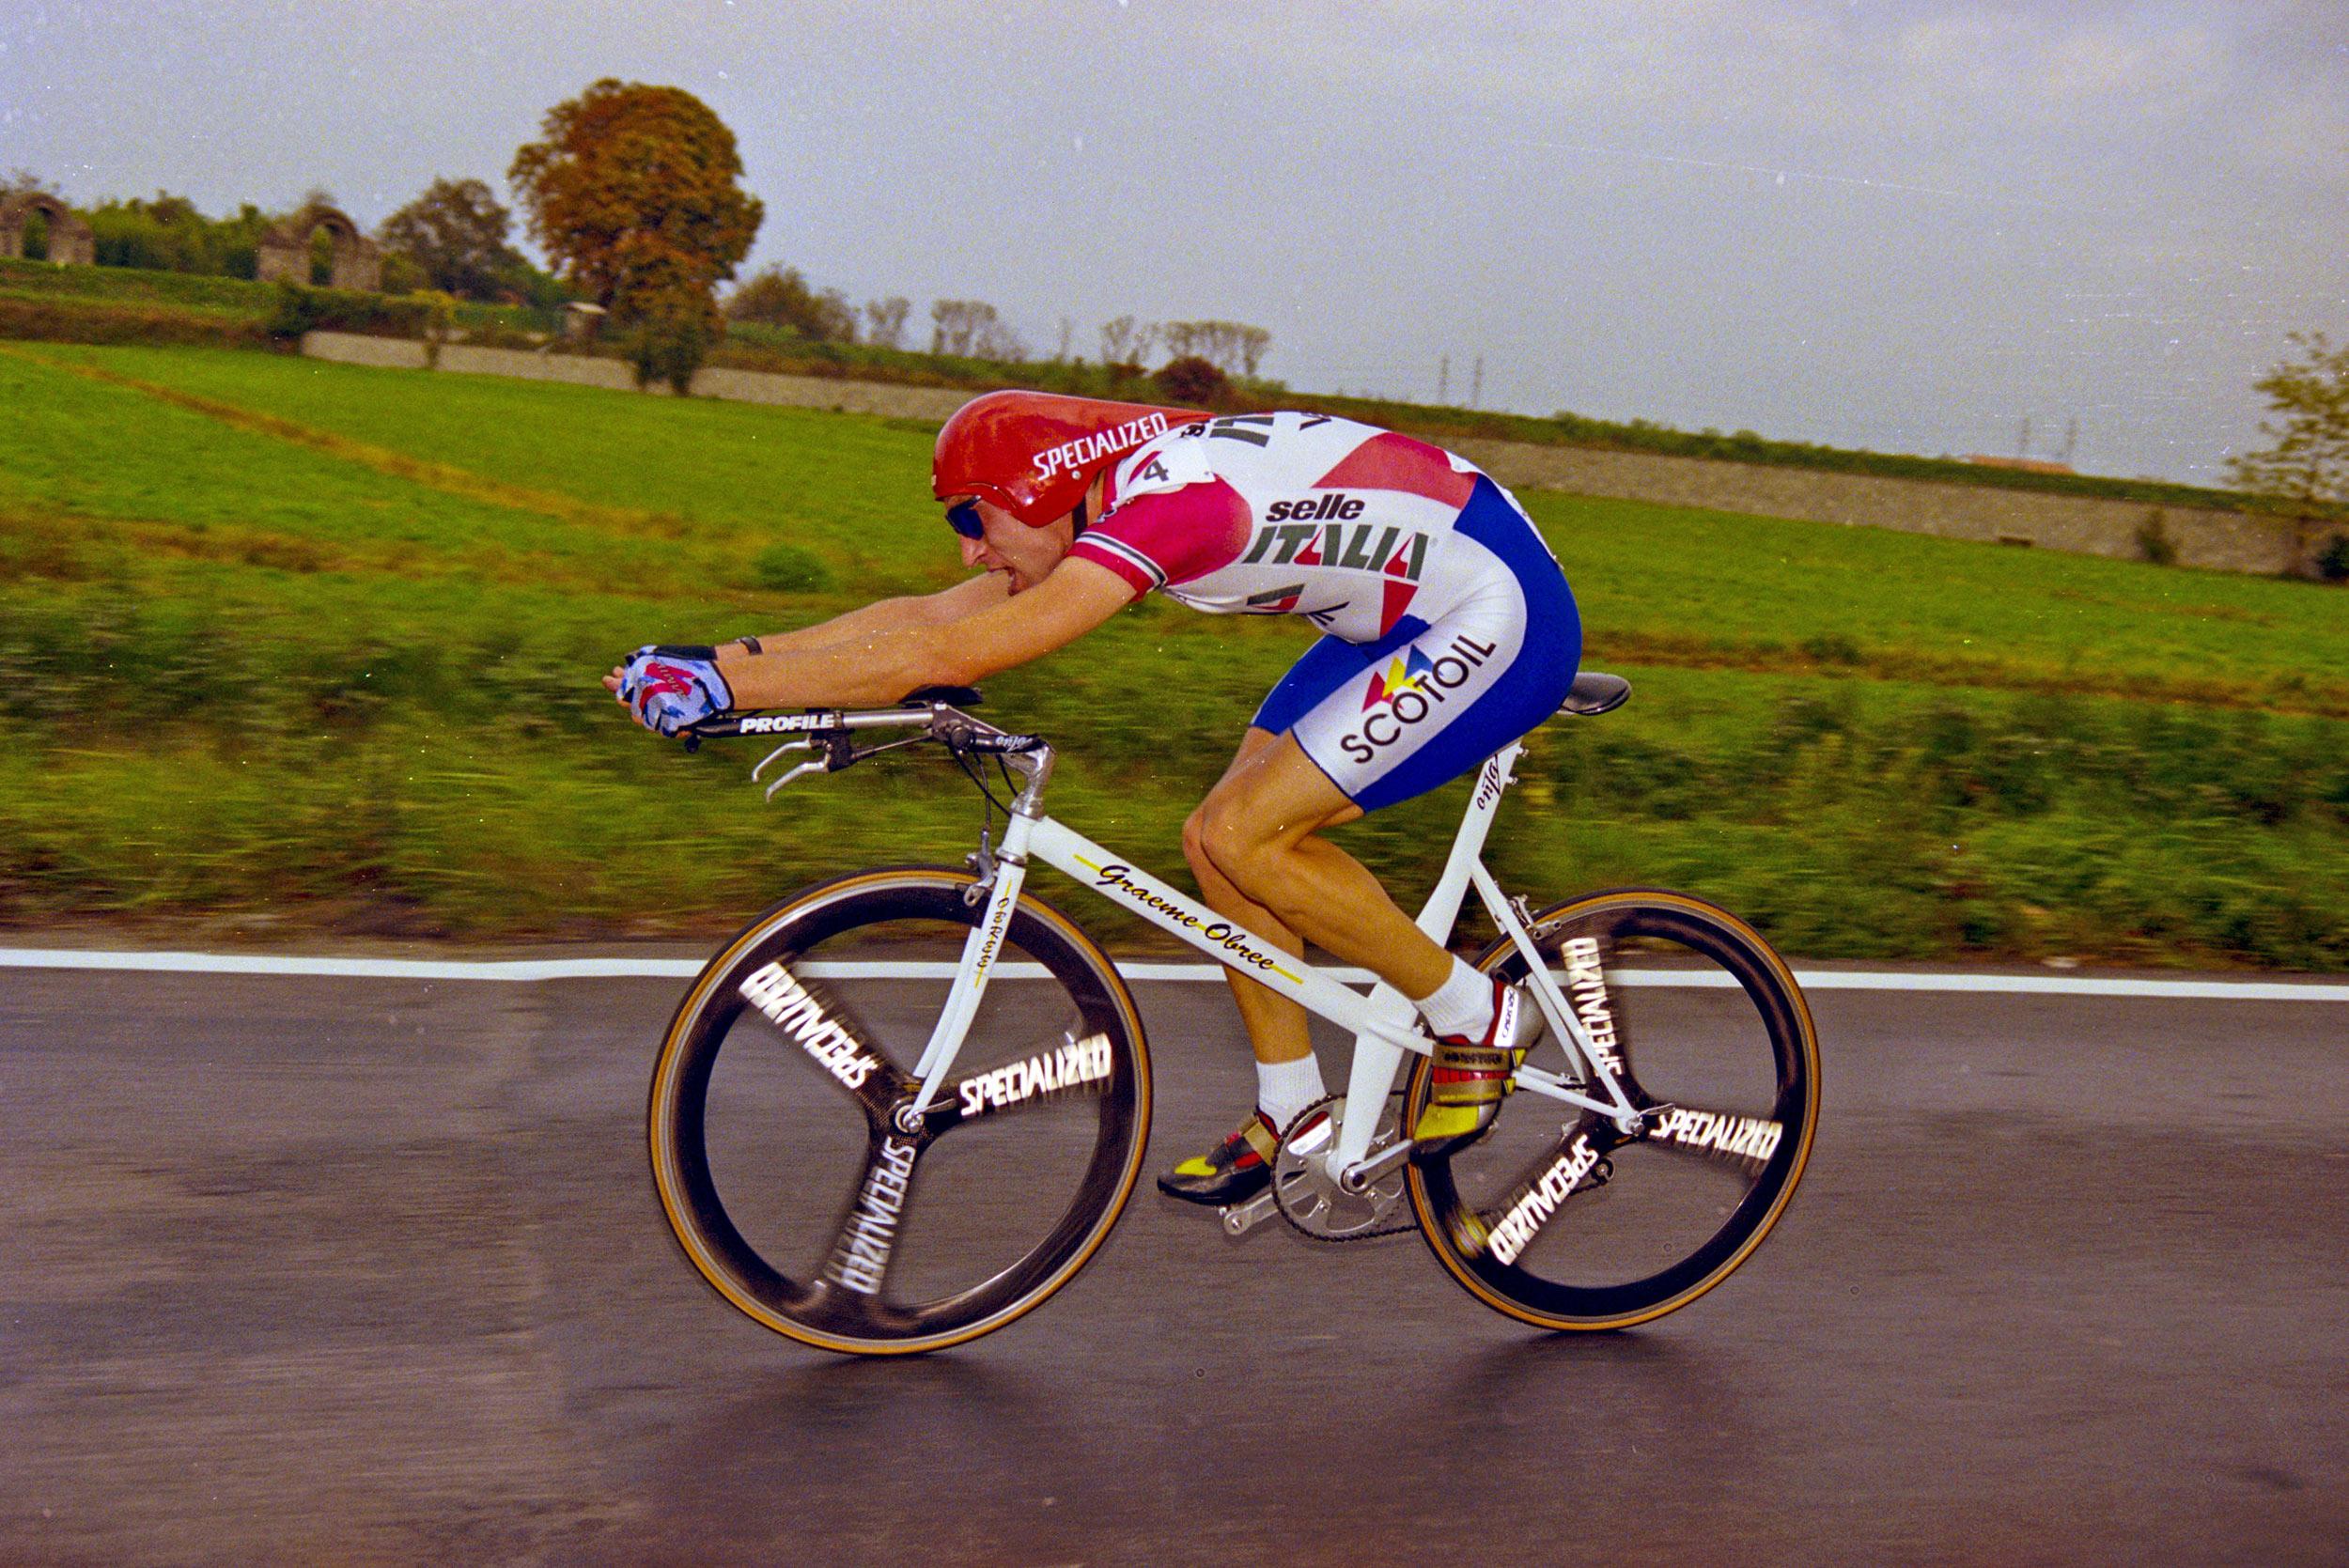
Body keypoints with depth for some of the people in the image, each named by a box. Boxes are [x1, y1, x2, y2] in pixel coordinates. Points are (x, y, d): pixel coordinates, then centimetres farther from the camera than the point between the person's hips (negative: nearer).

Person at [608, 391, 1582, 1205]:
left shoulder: (1164, 502, -28)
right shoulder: (1116, 490, 1)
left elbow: (948, 658, -33)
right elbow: (933, 616, 4)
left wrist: (724, 685, -29)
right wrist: (723, 659, -1)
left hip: (1500, 619, -10)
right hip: (1412, 615, 10)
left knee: (1243, 837, -16)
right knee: (1218, 840, 4)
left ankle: (1483, 1018, 0)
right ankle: (1291, 1125, 15)